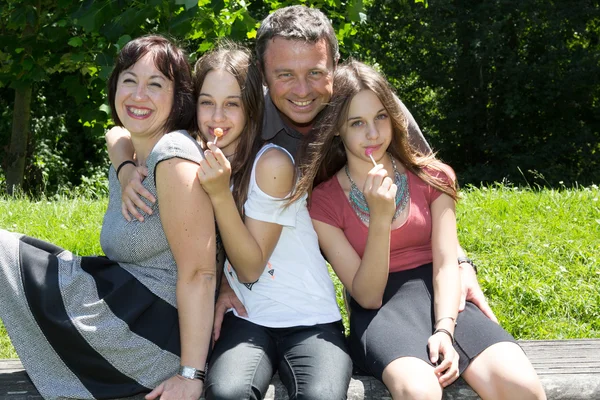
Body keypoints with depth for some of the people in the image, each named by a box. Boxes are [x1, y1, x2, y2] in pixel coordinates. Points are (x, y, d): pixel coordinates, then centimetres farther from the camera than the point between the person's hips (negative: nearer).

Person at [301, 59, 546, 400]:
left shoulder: (432, 177, 8)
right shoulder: (323, 201, 0)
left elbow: (446, 265, -3)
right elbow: (367, 296, -6)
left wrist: (445, 329, -21)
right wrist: (380, 218, -18)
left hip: (440, 299, 3)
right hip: (378, 311, -2)